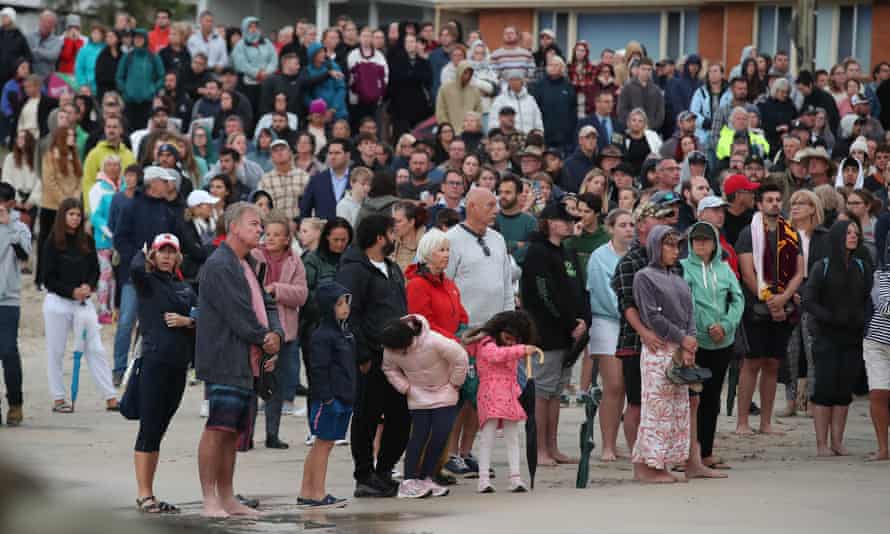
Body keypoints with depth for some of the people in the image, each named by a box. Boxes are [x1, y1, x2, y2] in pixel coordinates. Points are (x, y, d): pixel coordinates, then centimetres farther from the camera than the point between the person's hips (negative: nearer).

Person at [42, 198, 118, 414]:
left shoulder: (87, 242, 6)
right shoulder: (52, 243, -4)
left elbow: (95, 270, 10)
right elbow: (48, 278, -5)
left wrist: (88, 287, -10)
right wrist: (71, 291, -16)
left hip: (83, 301, 3)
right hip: (57, 301, -3)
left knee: (95, 349, 0)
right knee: (56, 351, 2)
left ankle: (110, 397, 0)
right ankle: (58, 398, 11)